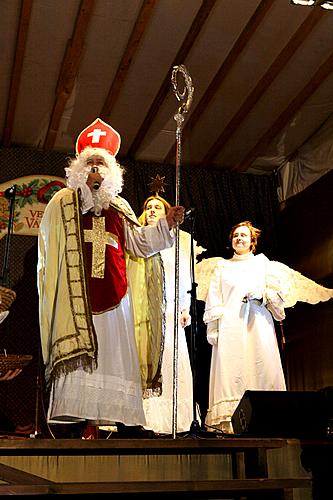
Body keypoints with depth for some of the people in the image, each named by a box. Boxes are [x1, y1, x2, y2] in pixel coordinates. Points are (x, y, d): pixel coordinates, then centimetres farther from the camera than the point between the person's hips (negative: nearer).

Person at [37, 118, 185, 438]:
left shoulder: (119, 206, 21)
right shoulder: (63, 202, 11)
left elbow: (139, 242, 17)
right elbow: (49, 247, 6)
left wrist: (166, 224, 4)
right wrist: (50, 286, -3)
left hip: (112, 292, 4)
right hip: (76, 290, -3)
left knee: (117, 351, 0)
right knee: (78, 352, -11)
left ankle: (126, 418, 1)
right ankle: (77, 416, -10)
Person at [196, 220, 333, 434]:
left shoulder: (264, 264, 19)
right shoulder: (221, 266, 20)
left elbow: (281, 295, 13)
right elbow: (213, 300, 12)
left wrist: (262, 294, -7)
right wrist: (213, 328, 1)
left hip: (259, 326, 0)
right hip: (231, 328, 0)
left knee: (263, 369, -12)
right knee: (231, 370, -12)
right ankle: (227, 423, -17)